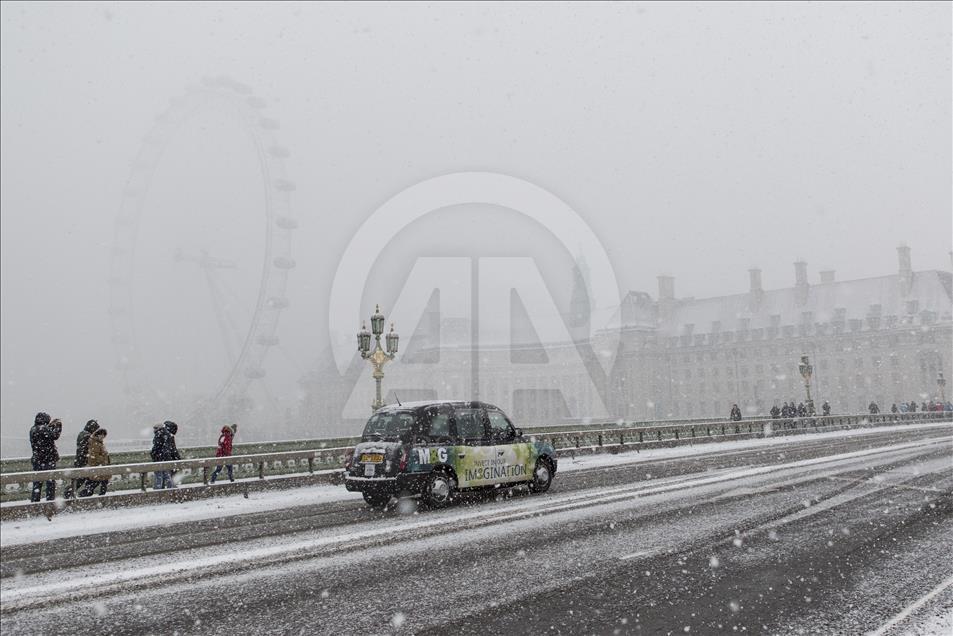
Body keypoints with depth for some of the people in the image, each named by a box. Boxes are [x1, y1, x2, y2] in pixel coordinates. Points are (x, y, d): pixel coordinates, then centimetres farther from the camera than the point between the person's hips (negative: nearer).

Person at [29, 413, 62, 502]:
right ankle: (50, 499, 2)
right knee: (50, 480, 1)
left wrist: (51, 425, 20)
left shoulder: (33, 430, 10)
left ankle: (34, 500, 16)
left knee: (37, 481, 14)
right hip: (48, 459, -8)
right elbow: (55, 435, -14)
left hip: (36, 460, 8)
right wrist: (58, 426, 0)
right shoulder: (44, 429, -15)